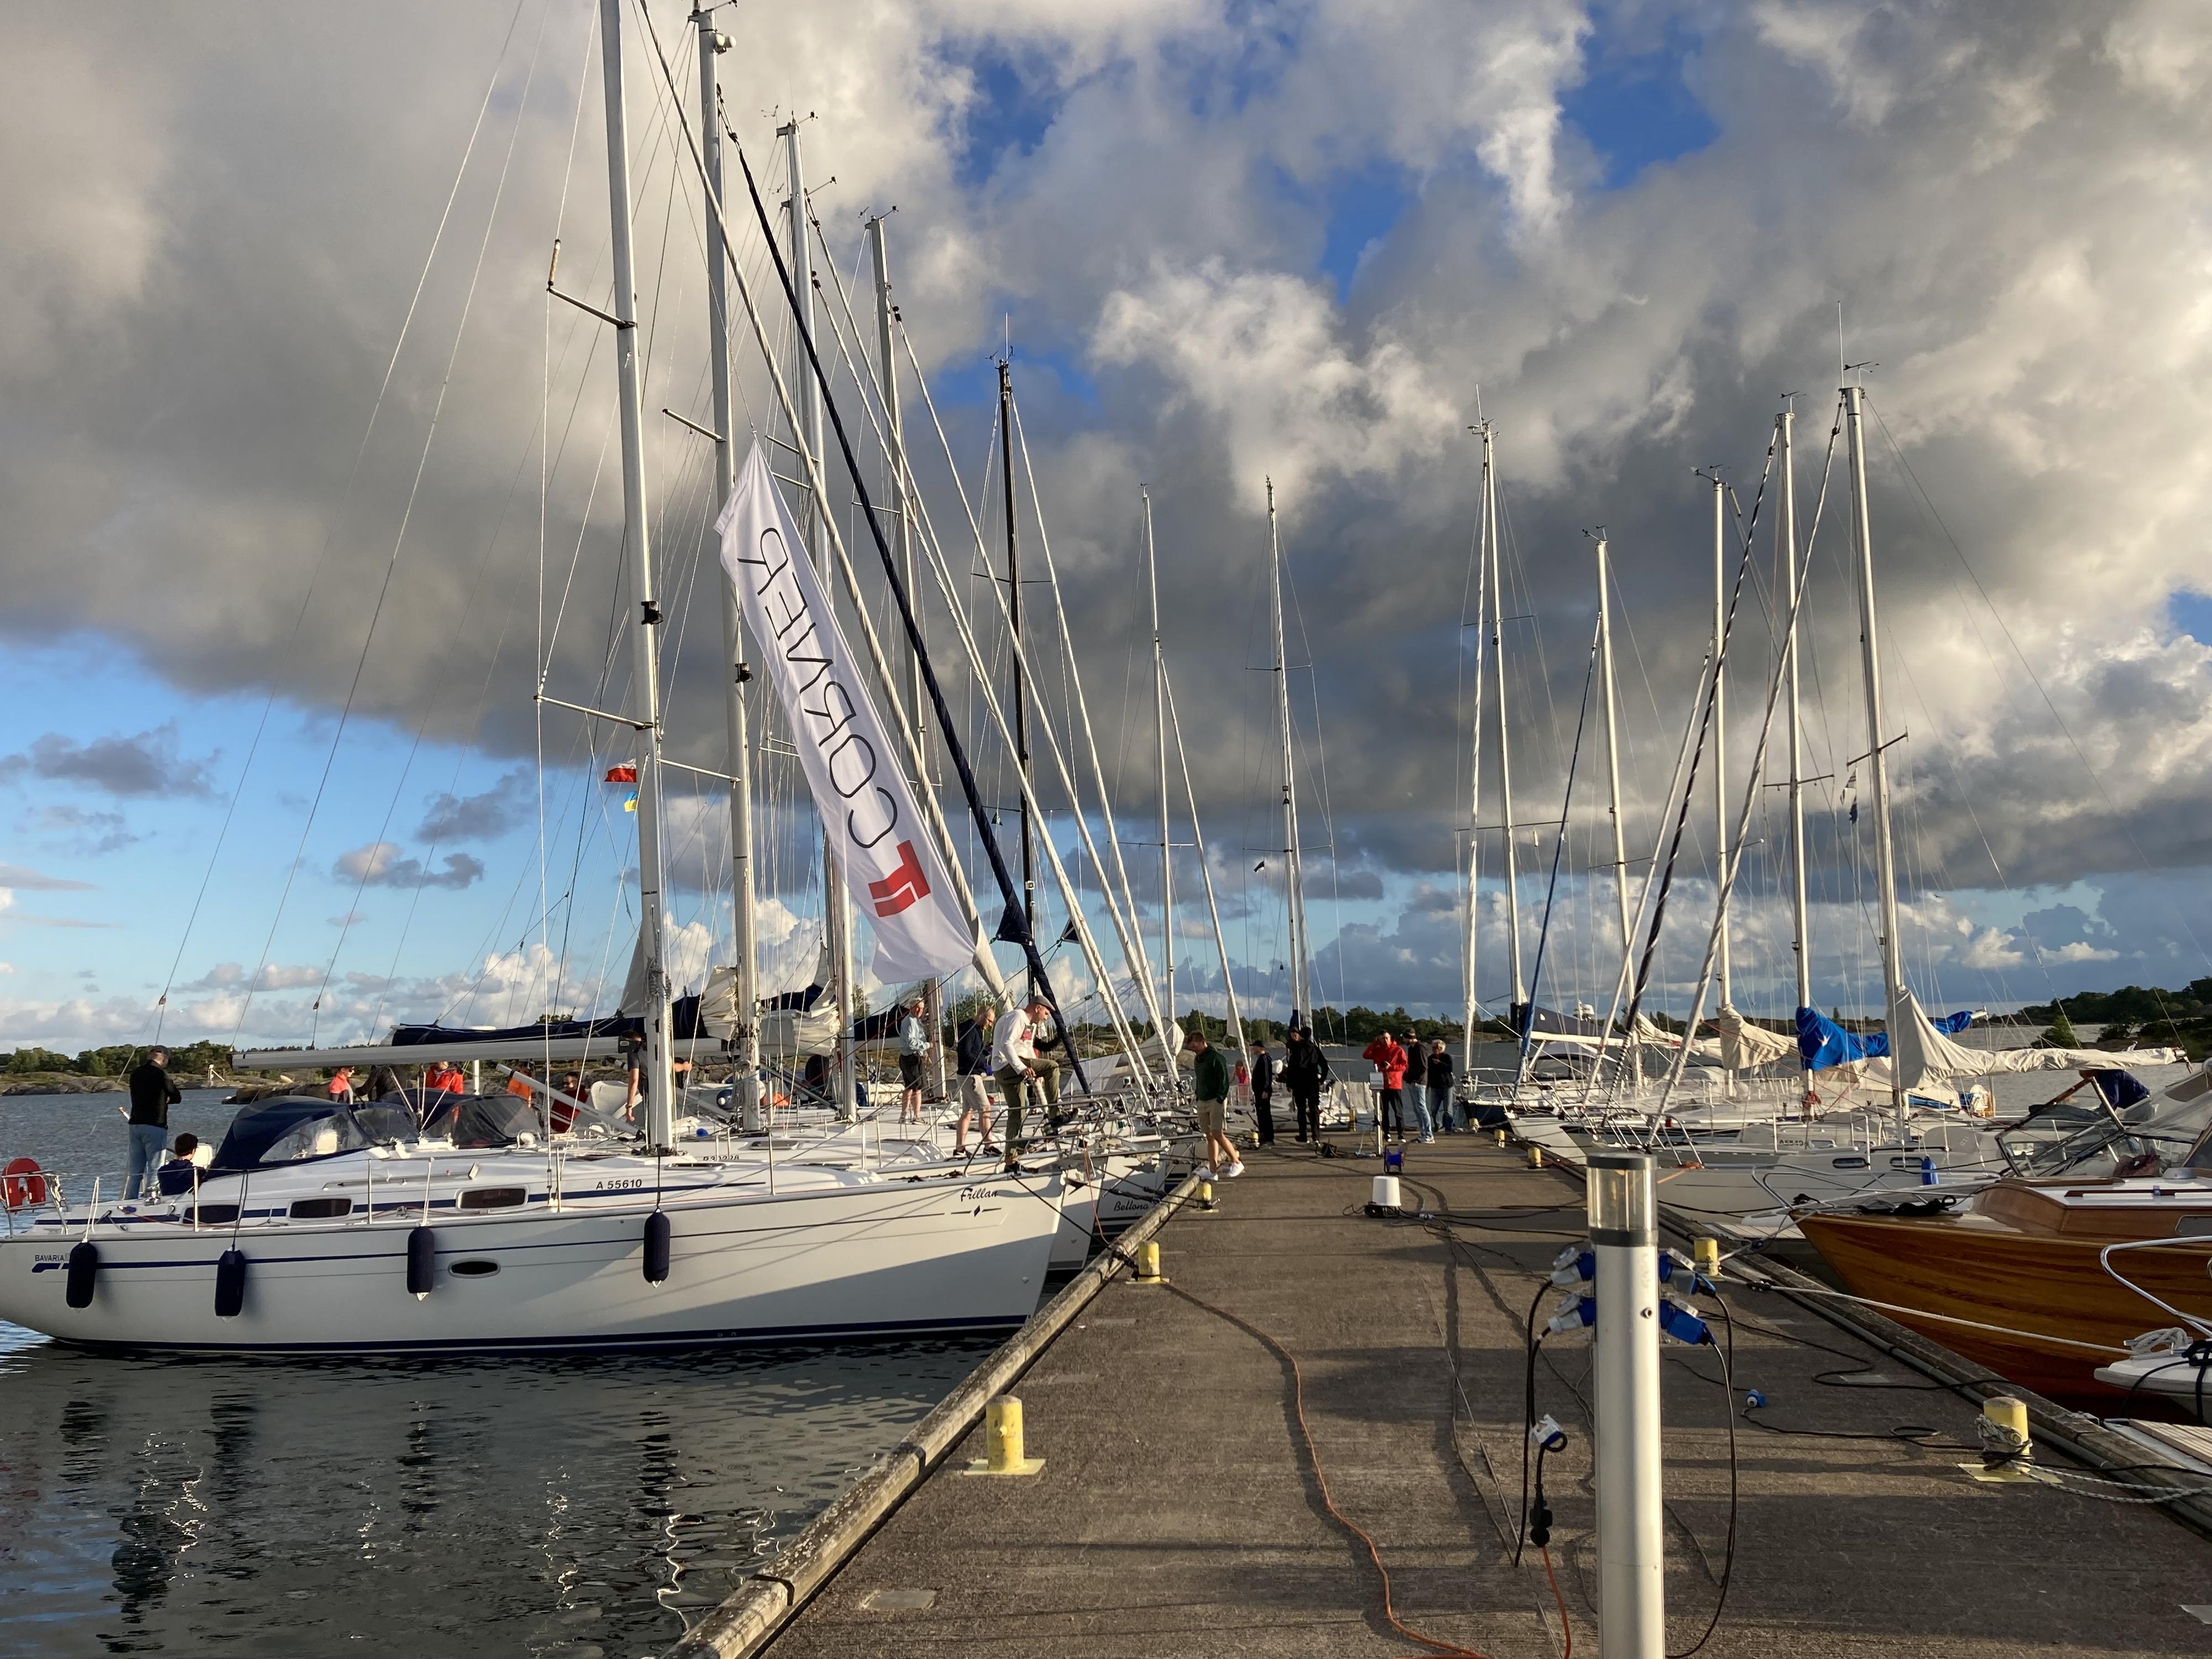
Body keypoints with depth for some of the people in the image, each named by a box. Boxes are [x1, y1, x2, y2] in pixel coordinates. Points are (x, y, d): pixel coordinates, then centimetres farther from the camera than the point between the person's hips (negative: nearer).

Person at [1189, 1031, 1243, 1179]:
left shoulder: (1217, 1058, -10)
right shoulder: (1197, 1059, 15)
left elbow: (1224, 1081, -13)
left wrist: (1220, 1100, -17)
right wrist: (1197, 1096, 15)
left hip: (1216, 1100, -8)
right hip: (1202, 1101, 8)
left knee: (1217, 1134, -14)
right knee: (1209, 1136, 5)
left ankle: (1236, 1163, -2)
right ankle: (1212, 1170, 4)